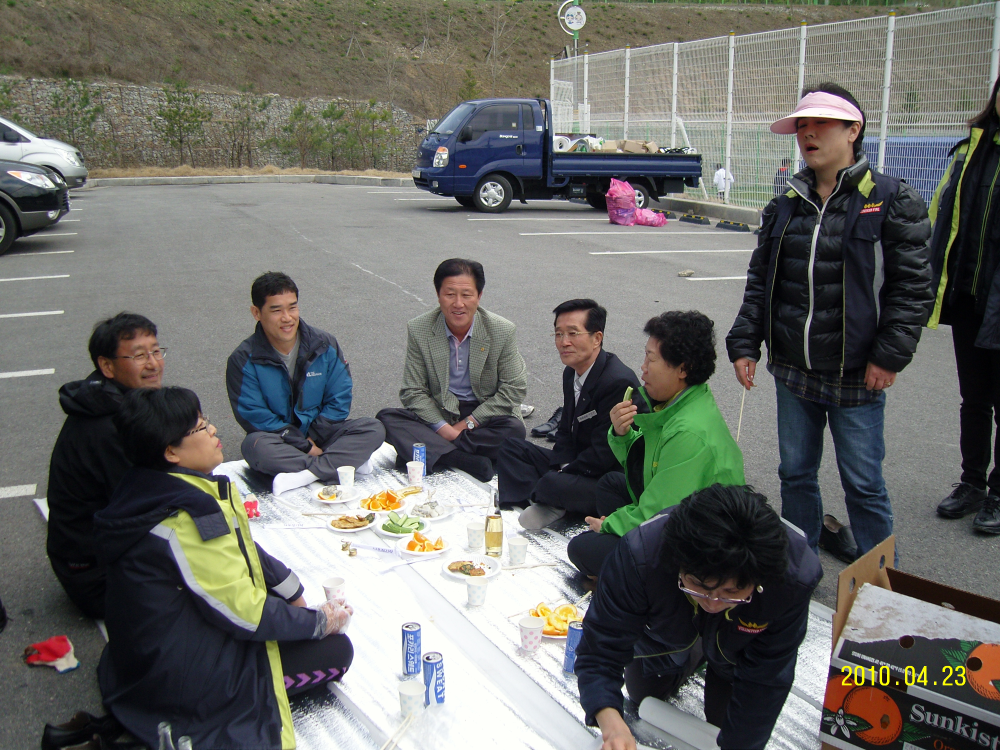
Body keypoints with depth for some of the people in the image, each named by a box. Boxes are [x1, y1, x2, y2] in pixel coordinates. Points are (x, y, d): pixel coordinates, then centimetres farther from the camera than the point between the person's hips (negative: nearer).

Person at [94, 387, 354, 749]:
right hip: (178, 676, -10)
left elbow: (239, 551, 11)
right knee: (335, 650, -6)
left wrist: (292, 590, 7)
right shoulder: (185, 520, -30)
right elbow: (245, 614, -24)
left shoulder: (157, 488, -1)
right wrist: (319, 621, -11)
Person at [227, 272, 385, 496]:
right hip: (277, 439, -2)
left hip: (320, 433, 3)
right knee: (255, 446, -36)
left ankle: (305, 474, -35)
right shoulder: (244, 360, -9)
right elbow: (254, 416, -12)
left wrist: (312, 438, -12)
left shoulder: (325, 345, -1)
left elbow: (339, 400, 1)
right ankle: (345, 464, -31)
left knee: (374, 429, -21)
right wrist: (304, 447, -17)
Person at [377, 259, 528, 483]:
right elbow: (413, 392, -6)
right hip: (437, 414, 1)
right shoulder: (418, 330, -7)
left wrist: (468, 423, -14)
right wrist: (444, 428, -21)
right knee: (387, 418, -24)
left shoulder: (502, 330, -9)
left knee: (514, 429, -31)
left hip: (484, 413, -1)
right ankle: (462, 459, -39)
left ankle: (434, 452, -28)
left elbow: (514, 389, -7)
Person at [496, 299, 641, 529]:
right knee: (512, 447, 6)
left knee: (554, 485, -36)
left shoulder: (619, 382, -24)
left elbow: (602, 456, -24)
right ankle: (544, 505, -12)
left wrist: (559, 475, -15)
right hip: (577, 464, 10)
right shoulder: (572, 373, 7)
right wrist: (562, 466, -5)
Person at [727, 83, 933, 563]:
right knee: (795, 474, 16)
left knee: (863, 483, 6)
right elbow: (759, 281, 11)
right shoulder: (785, 206, 9)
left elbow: (912, 286, -7)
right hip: (792, 371, 5)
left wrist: (889, 356, -12)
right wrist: (744, 343, 4)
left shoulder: (893, 201, -5)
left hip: (856, 378, -5)